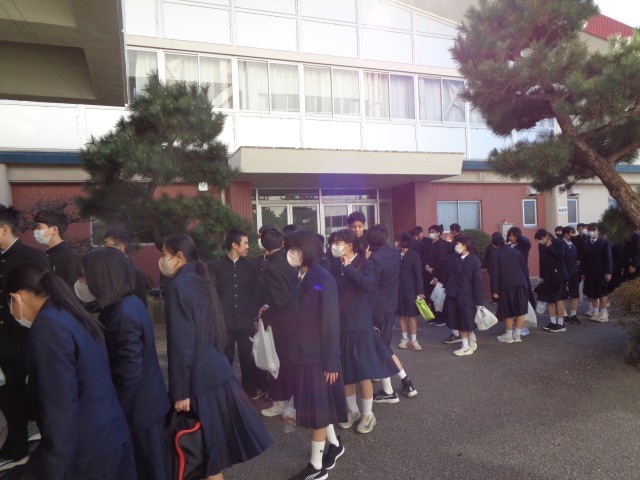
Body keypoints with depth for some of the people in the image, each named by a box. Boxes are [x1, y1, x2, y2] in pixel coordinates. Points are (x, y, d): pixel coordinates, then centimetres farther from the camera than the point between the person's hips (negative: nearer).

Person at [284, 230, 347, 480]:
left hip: (319, 355, -6)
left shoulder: (324, 279, -17)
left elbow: (331, 322, -16)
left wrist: (331, 362, -15)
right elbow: (295, 317, 4)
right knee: (316, 405, 19)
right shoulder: (295, 280, 4)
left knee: (317, 408, 7)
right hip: (303, 353, 7)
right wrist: (292, 352, 4)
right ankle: (334, 444, 41)